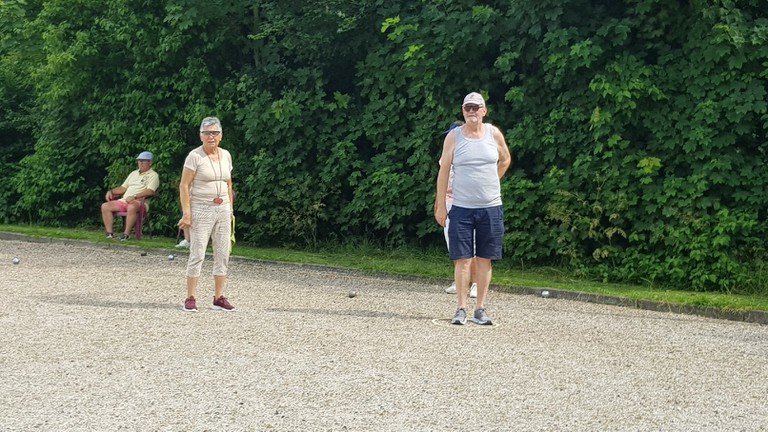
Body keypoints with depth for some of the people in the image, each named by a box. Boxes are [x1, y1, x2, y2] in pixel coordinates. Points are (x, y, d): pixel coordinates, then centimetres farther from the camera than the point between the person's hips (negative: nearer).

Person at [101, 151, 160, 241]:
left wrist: (134, 197, -24)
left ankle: (126, 234, -37)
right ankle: (109, 233, -17)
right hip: (124, 201, 7)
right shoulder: (134, 173, 28)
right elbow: (123, 188, 29)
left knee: (132, 207, -42)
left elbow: (150, 191, -13)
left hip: (140, 202, -7)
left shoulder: (153, 175, 4)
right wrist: (111, 191, 10)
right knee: (105, 206, -11)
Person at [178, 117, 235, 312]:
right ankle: (190, 298, 0)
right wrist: (186, 213, -17)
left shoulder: (226, 155, 9)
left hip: (223, 210, 6)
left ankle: (219, 298, 13)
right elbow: (184, 185, -10)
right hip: (201, 210, -6)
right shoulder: (195, 156, -8)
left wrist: (230, 209, 12)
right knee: (197, 254, -6)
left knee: (223, 254, 6)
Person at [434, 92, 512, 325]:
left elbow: (505, 159, 20)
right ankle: (461, 309, 4)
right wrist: (440, 205, 0)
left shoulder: (494, 133, 3)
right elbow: (444, 171, 2)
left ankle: (480, 309, 12)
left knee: (485, 259, 5)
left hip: (490, 207, 1)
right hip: (461, 207, -1)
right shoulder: (453, 137, 0)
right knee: (462, 259, -3)